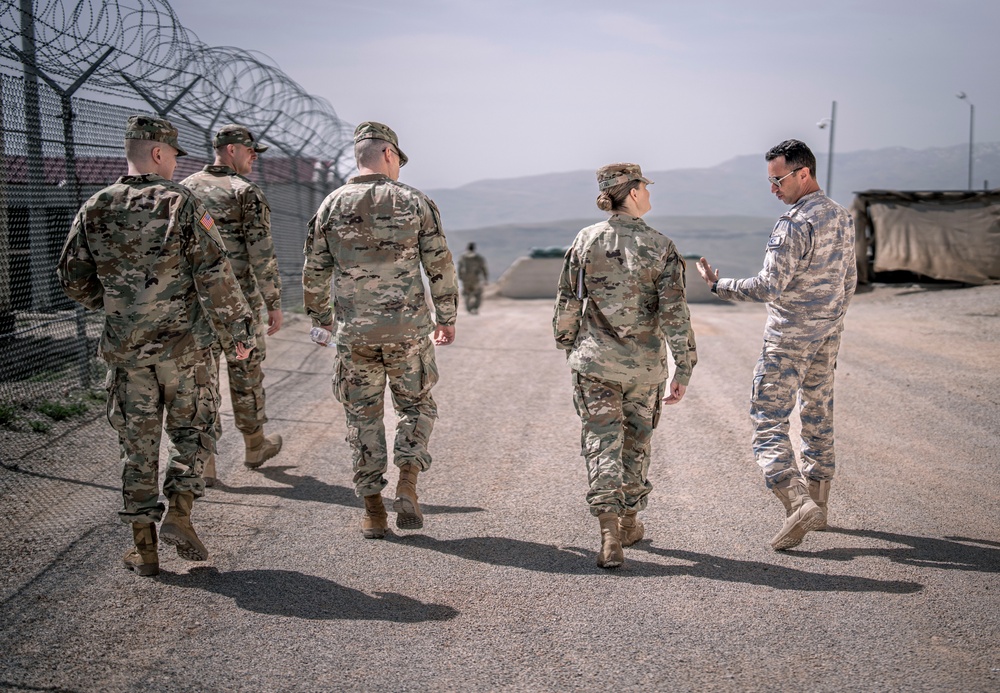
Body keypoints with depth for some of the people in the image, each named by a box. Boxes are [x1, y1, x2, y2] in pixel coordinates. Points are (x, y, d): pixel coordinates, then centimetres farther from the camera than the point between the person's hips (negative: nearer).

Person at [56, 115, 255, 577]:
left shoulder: (94, 210, 3)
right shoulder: (182, 204, -9)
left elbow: (73, 279, 9)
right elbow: (214, 275, -13)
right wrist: (240, 327, -6)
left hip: (125, 347, 3)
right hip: (184, 344, -3)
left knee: (136, 443, 10)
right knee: (191, 430, 15)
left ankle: (143, 547, 14)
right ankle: (178, 512, 2)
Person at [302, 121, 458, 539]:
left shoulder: (332, 205, 2)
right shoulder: (414, 202, -2)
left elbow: (314, 272, 6)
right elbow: (440, 266, -1)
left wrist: (320, 318, 21)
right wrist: (446, 318, 10)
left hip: (354, 332, 1)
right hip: (408, 328, -1)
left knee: (363, 416, 12)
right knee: (416, 406, 17)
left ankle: (373, 509, 12)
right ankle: (407, 484, -1)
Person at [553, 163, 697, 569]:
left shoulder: (587, 241, -4)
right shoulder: (661, 247, -9)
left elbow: (567, 303, 1)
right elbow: (674, 313, -12)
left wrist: (567, 346, 17)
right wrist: (683, 371, -7)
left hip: (595, 359, 0)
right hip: (645, 363, 0)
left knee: (601, 445, 2)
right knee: (636, 443, 18)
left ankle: (610, 536, -9)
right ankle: (629, 523, 33)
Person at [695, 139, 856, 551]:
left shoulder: (795, 224, -19)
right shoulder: (842, 217, 9)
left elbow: (769, 287, -23)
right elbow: (849, 280, 17)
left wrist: (717, 285, -13)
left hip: (789, 339, -9)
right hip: (827, 337, 9)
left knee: (768, 423, -6)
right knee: (818, 419, 15)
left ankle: (797, 504, -18)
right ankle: (817, 506, 24)